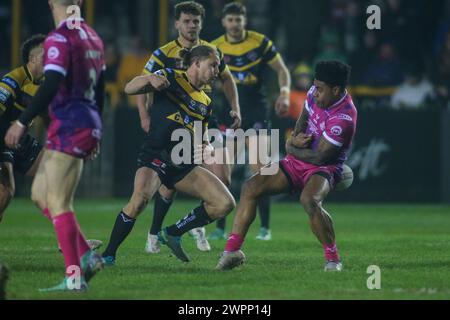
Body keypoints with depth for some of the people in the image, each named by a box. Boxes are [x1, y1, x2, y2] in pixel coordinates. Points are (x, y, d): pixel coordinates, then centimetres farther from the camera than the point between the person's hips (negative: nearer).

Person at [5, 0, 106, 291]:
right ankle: (87, 256, 10)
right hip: (90, 125, 9)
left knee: (59, 203, -6)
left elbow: (51, 86, -22)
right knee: (40, 193, 15)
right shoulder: (92, 36, 14)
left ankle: (75, 277, -8)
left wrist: (22, 123, -17)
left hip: (69, 126, -9)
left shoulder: (59, 39, -12)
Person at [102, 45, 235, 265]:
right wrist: (149, 78, -28)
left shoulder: (205, 102, 18)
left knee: (225, 204, -7)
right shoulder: (170, 78, 2)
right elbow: (129, 89, -7)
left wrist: (205, 147, 3)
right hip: (154, 156, -7)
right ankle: (108, 255, -17)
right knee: (140, 199, -34)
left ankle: (173, 234, 10)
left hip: (184, 165, 7)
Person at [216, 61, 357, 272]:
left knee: (309, 199, -39)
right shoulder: (316, 93, -1)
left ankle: (333, 258, -20)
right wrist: (296, 138, -3)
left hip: (323, 168, -8)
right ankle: (232, 250, -11)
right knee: (251, 187, -12)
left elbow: (320, 158, -22)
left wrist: (291, 148, -6)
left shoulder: (343, 118, -25)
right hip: (296, 164, 8)